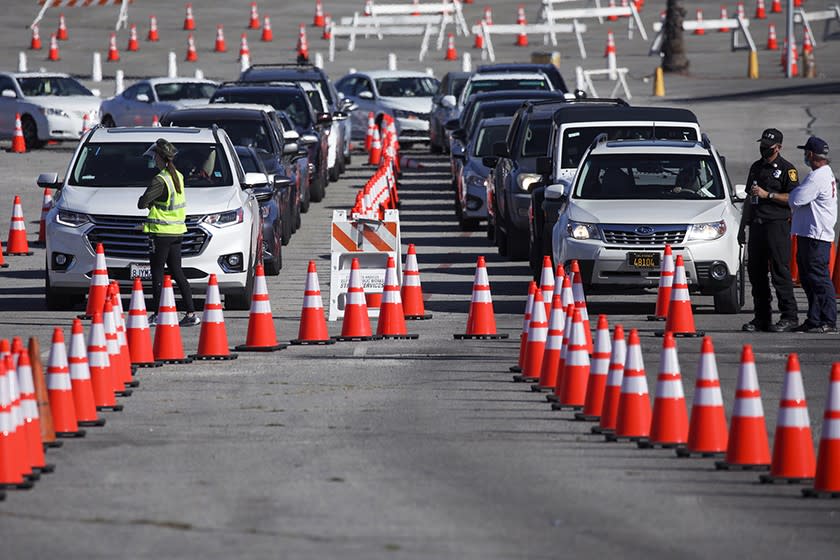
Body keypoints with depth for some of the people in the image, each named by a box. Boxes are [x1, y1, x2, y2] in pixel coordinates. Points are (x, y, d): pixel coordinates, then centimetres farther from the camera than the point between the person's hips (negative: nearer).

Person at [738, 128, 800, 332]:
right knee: (755, 272, 6)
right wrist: (742, 226, 23)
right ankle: (761, 318, 11)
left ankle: (789, 317, -8)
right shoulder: (756, 167, 20)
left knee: (780, 272, -10)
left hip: (777, 225, -7)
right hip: (756, 226, 7)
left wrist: (767, 194, -15)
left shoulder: (786, 169, -2)